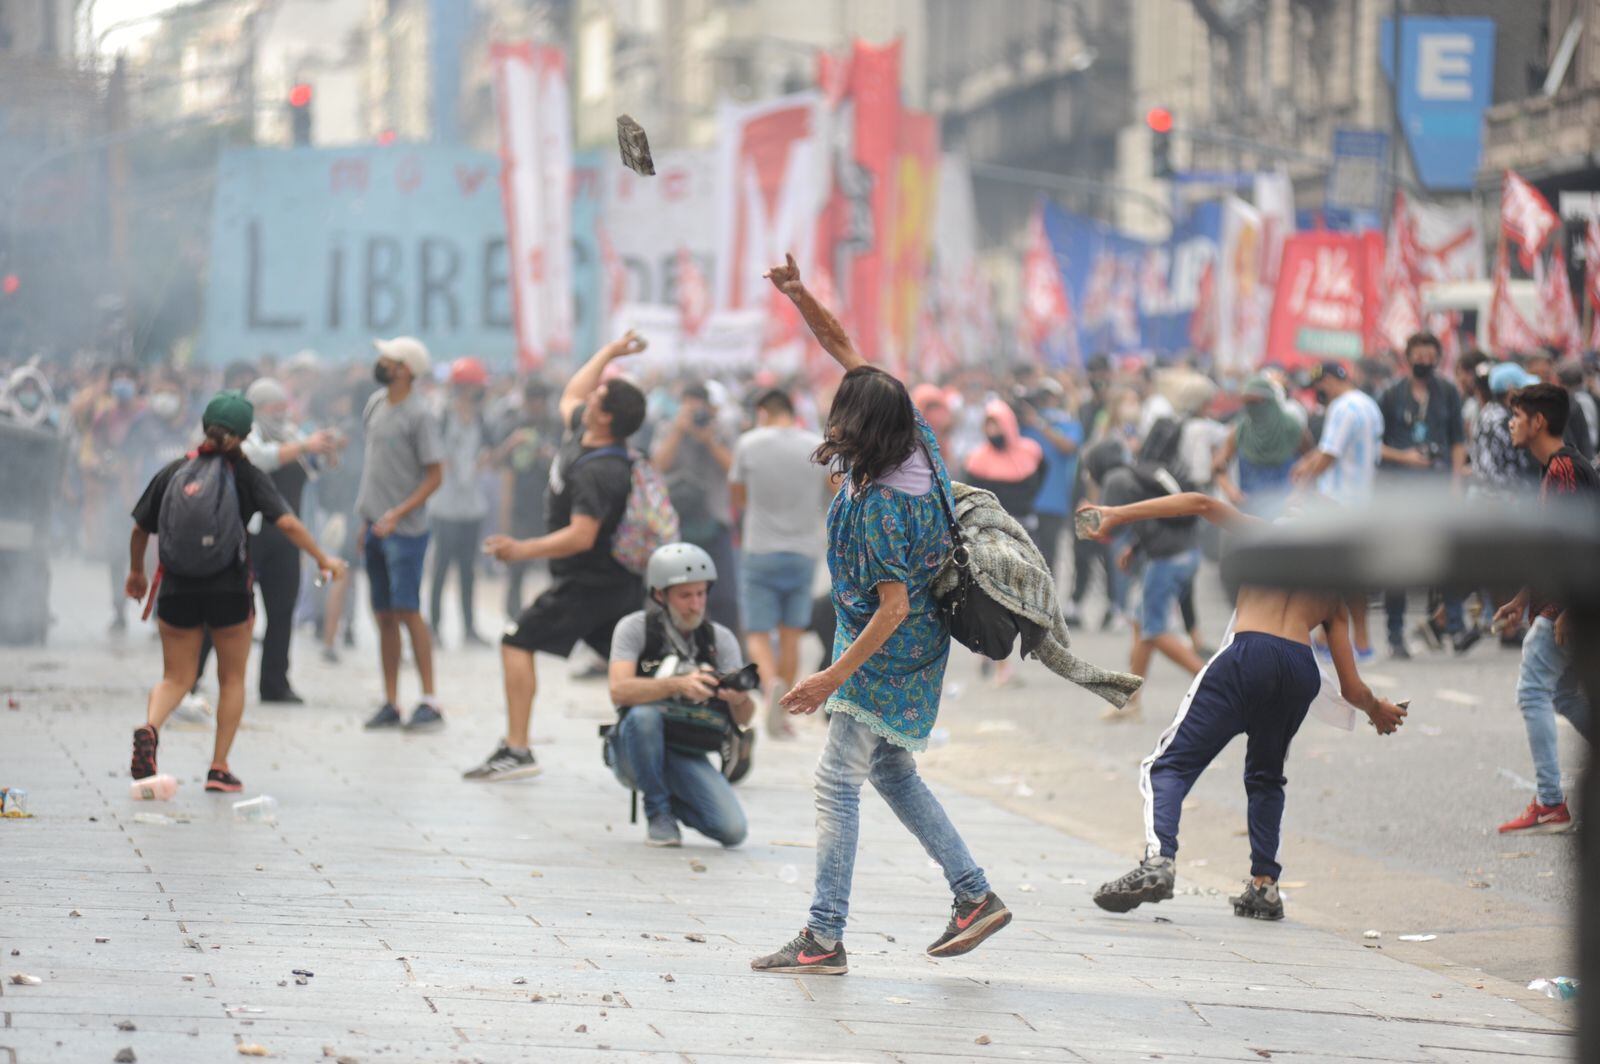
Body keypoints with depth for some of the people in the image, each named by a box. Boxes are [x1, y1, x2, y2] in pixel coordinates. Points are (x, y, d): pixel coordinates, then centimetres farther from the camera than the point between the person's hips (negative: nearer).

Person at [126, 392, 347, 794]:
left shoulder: (174, 472, 3)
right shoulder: (247, 476, -4)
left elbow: (140, 530, 8)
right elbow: (287, 524, -13)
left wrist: (136, 572, 25)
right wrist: (323, 560, -2)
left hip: (177, 591, 2)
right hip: (229, 591, -2)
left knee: (175, 678, 12)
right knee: (232, 678, 16)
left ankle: (149, 727, -19)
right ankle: (219, 768, 11)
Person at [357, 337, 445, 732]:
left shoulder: (418, 416, -12)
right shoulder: (376, 403, 11)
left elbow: (435, 476, -12)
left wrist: (398, 514, -20)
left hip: (405, 529, -7)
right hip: (376, 525, 7)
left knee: (407, 610, -10)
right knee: (384, 615, 8)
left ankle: (430, 702, -6)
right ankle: (390, 703, 13)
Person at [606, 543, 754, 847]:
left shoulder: (721, 639, 1)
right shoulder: (634, 628, -7)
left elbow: (744, 718, -6)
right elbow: (619, 691, -24)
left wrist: (740, 699, -32)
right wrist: (678, 685, -39)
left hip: (687, 756, 2)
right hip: (634, 752, -2)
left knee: (732, 830, -20)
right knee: (645, 714, -36)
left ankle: (673, 803, 14)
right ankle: (658, 811, -12)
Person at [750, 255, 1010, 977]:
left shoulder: (882, 506, -28)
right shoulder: (911, 440, -4)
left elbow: (892, 608, -27)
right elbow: (843, 348, 4)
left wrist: (832, 678, -25)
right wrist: (799, 296, -7)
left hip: (886, 656, -10)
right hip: (916, 650, 10)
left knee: (837, 782, -7)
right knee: (892, 772, 21)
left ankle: (824, 938, -6)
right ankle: (974, 896, 23)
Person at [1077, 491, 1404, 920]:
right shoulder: (1332, 597, 29)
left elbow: (1202, 504, 10)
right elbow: (1353, 690, 25)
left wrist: (1118, 514, 12)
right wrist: (1379, 710, 48)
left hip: (1250, 652, -4)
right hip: (1302, 668, 4)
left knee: (1170, 764, -4)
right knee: (1266, 777, 28)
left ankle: (1158, 859, -29)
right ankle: (1264, 885, 16)